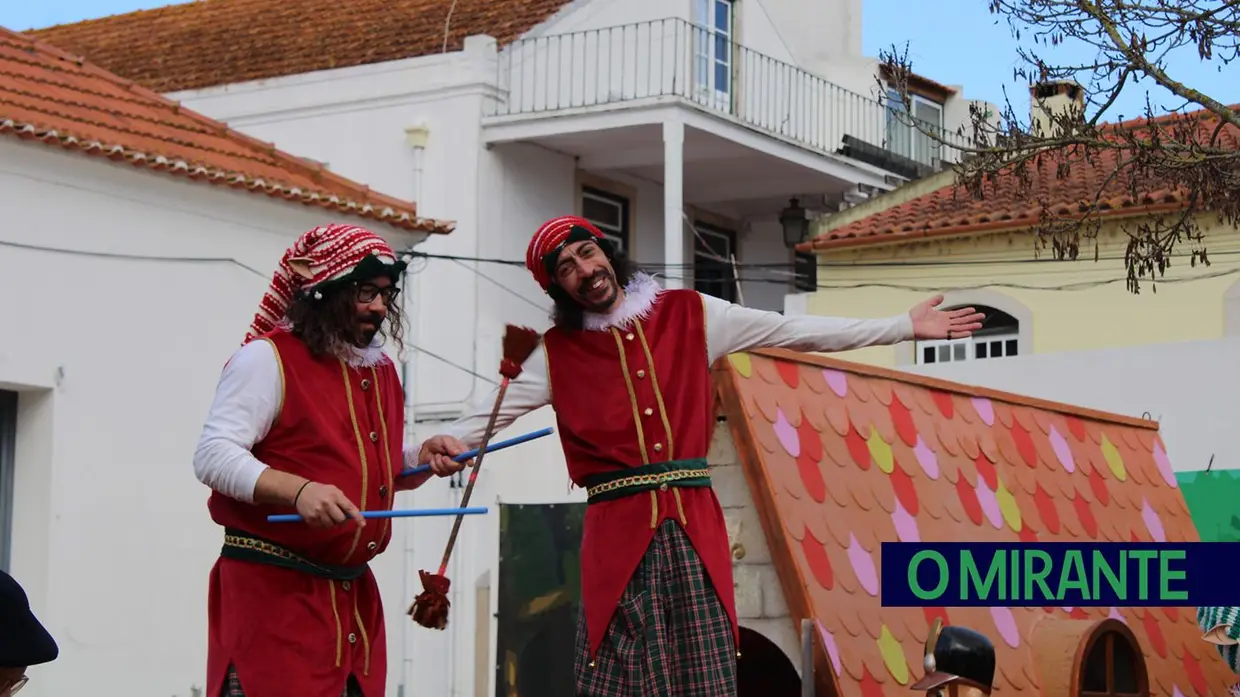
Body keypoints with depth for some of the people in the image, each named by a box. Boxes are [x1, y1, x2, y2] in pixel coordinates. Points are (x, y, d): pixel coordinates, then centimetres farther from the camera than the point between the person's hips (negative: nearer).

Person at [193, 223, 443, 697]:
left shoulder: (382, 372, 16)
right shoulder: (268, 359, -9)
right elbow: (213, 456, -18)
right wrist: (299, 490, -32)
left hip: (355, 597, 7)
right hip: (272, 591, -7)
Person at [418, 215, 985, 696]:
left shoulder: (690, 314, 10)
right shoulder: (559, 352, 8)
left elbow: (795, 332, 10)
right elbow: (499, 406, 0)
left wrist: (904, 327, 8)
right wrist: (446, 444, -23)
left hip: (692, 524, 1)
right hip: (618, 530, -1)